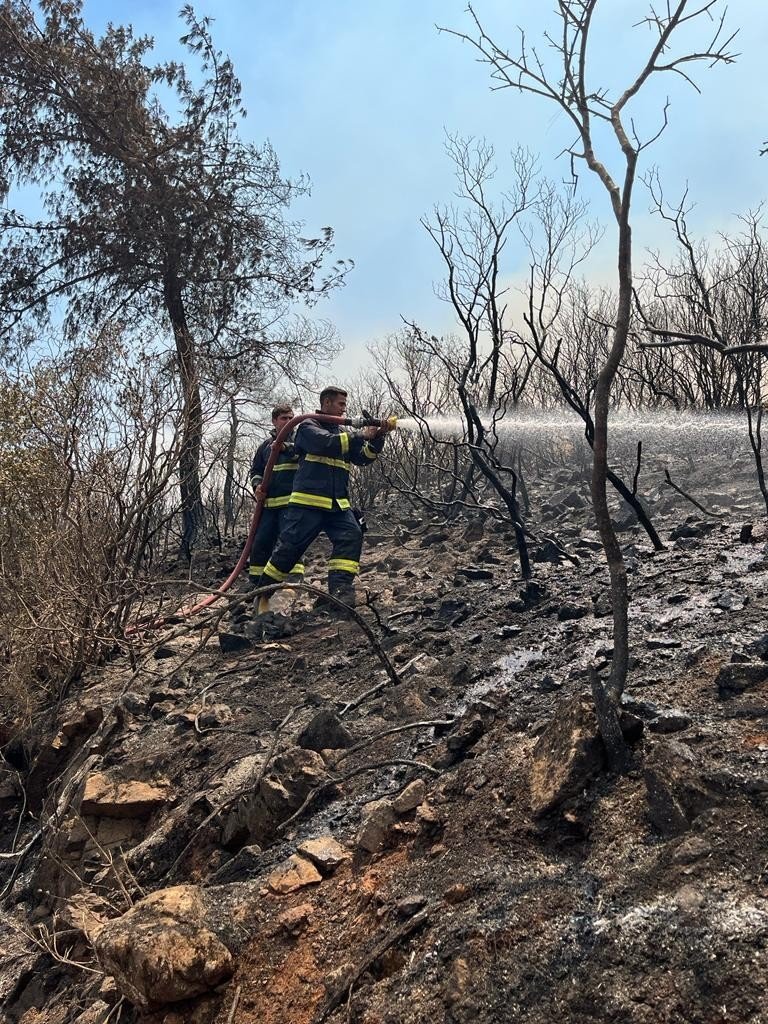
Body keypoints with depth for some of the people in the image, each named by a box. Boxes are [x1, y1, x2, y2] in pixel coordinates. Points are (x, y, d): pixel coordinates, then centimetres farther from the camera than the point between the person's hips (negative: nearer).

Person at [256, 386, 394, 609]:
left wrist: (377, 438, -3)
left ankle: (340, 588, -20)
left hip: (338, 504, 6)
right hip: (308, 502, -6)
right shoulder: (309, 427, 1)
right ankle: (263, 589, 13)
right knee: (290, 546, -4)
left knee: (351, 536, -17)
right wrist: (360, 437, -14)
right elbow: (326, 443, -19)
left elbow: (362, 458, 13)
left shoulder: (342, 431, 21)